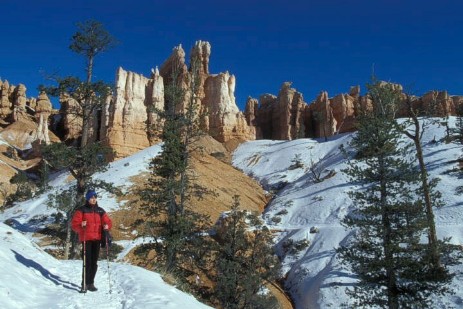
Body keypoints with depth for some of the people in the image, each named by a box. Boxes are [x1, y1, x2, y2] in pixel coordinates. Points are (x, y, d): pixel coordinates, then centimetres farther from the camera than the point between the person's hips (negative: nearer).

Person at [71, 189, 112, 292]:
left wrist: (107, 226, -10)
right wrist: (81, 226, -24)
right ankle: (85, 284, -1)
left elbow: (107, 221, 12)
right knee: (87, 262, -9)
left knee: (94, 262, 7)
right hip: (86, 239, -4)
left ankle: (91, 283, 17)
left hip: (97, 239, 4)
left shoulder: (100, 211, 13)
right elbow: (74, 224, -4)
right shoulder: (81, 210, 1)